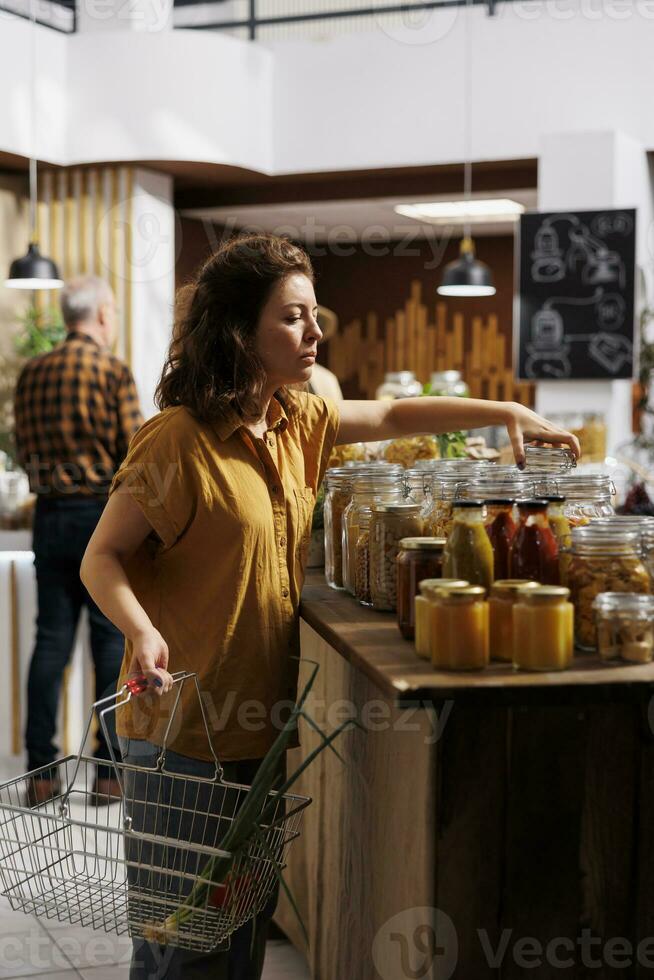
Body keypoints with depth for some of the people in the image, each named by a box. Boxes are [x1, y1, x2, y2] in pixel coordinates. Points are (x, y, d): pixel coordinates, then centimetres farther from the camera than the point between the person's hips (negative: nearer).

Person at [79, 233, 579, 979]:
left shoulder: (298, 421, 4)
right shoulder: (178, 440, -18)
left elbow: (392, 418, 15)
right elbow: (103, 558, -14)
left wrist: (504, 413, 5)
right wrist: (142, 630, -32)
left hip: (260, 719, 7)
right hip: (184, 728, -7)